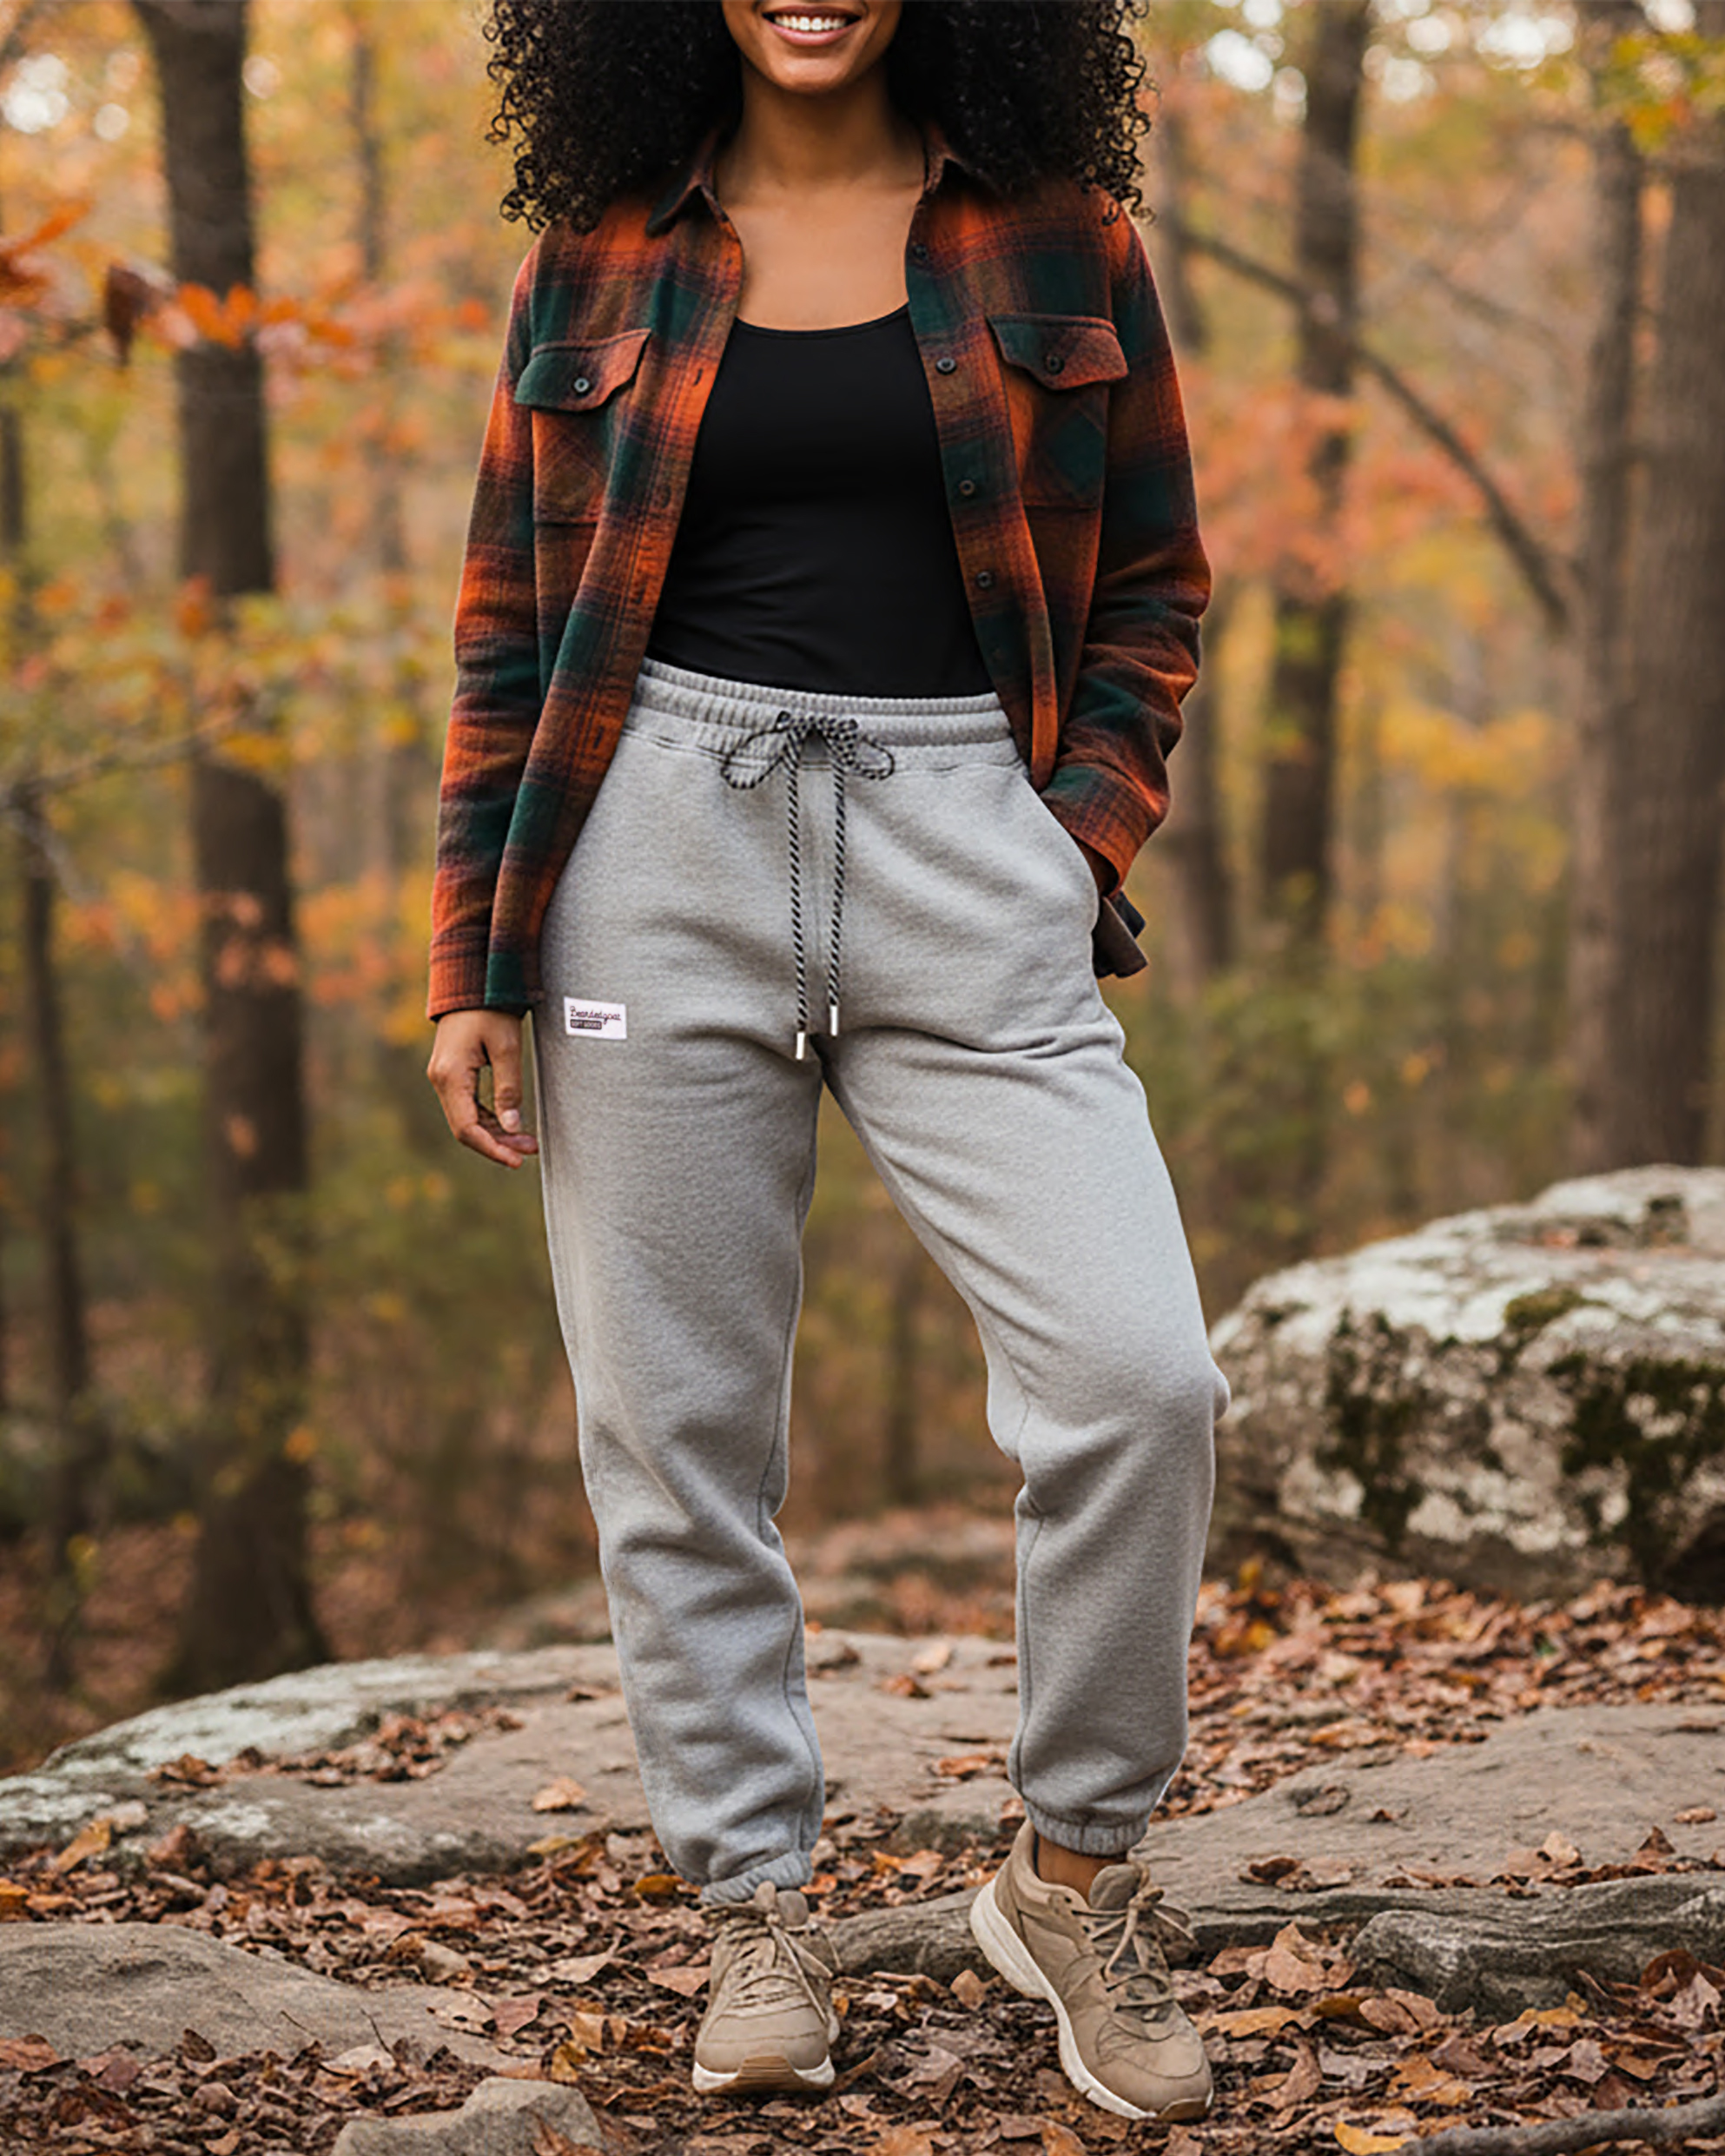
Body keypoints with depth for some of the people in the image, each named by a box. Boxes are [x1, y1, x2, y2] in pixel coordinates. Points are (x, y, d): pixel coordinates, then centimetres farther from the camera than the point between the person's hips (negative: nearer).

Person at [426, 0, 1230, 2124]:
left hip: (962, 845, 0)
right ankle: (755, 1908, 19)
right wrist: (470, 957, 5)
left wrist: (1081, 843, -1)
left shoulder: (1054, 231, 8)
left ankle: (1074, 1869, 7)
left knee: (1138, 1374, -14)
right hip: (662, 848, 1)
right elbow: (508, 623, 11)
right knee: (675, 1427, 2)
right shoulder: (599, 251, 9)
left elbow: (1153, 582, 12)